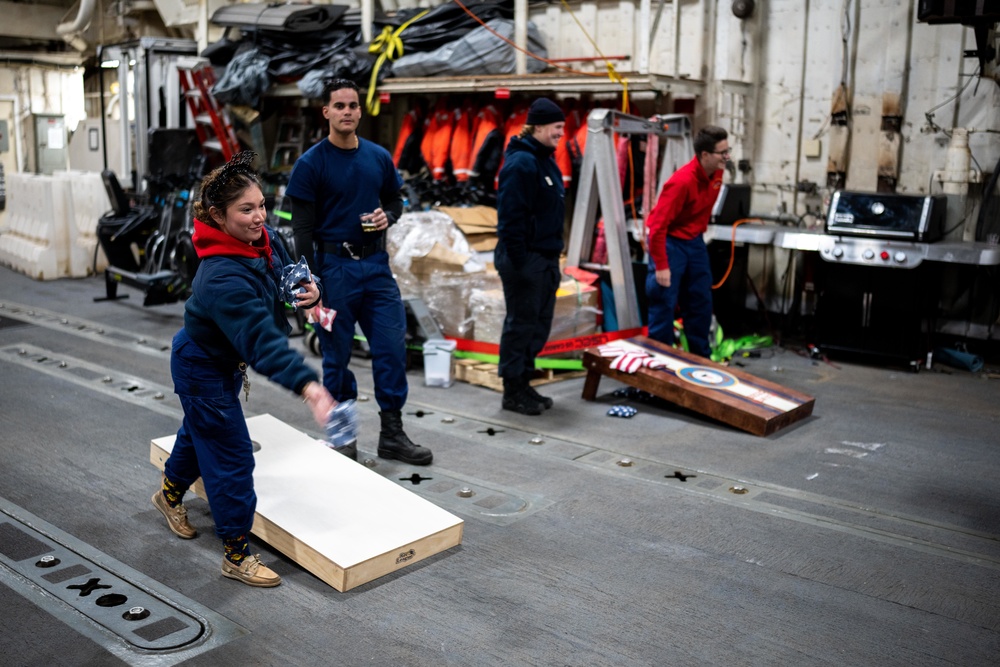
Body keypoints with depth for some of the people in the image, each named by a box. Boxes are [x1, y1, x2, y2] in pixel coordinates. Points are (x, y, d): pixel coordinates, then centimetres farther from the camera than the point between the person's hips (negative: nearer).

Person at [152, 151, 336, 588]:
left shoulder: (263, 239, -14)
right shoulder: (222, 279, -40)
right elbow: (261, 340, -48)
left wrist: (309, 291, -22)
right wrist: (307, 387, -59)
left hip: (226, 360, 9)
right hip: (202, 367, -9)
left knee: (202, 429, 29)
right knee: (231, 454, -3)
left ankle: (171, 494, 57)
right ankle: (237, 555, 12)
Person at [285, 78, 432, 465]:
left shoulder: (379, 157, 7)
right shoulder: (311, 164, -5)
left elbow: (395, 201, 20)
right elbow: (303, 230, -6)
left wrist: (387, 216, -5)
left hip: (376, 264, 4)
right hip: (335, 267, -4)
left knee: (392, 348, 2)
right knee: (337, 355, 6)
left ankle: (392, 435, 14)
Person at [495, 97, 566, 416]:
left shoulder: (545, 160, 14)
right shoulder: (521, 162, -16)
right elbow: (511, 216, -21)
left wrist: (553, 257, 17)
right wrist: (518, 261, -21)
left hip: (545, 257, 10)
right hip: (524, 258, -10)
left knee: (539, 324, 14)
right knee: (521, 324, -1)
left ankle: (524, 383, 25)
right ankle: (513, 391, 10)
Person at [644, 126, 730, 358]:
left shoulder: (716, 174, -3)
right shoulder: (682, 182, -27)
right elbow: (657, 226, -26)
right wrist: (661, 266, -25)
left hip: (694, 242, 8)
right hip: (669, 242, -8)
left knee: (701, 302, 12)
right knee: (664, 304, -4)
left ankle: (701, 357, 24)